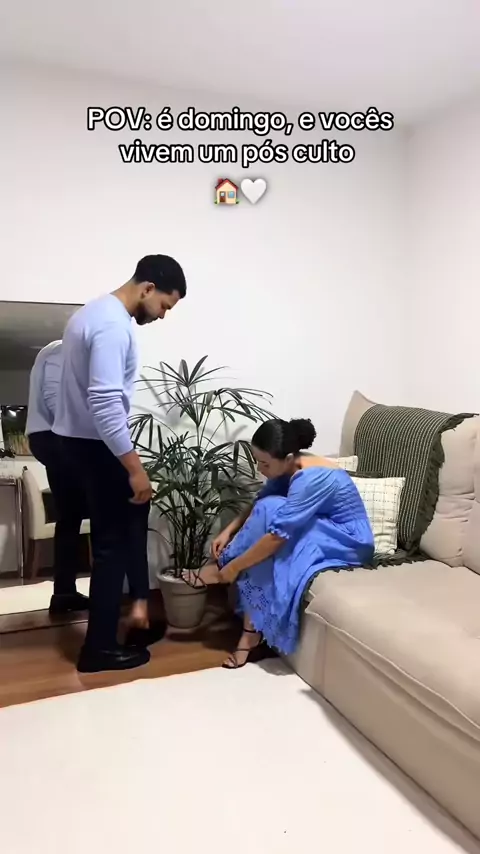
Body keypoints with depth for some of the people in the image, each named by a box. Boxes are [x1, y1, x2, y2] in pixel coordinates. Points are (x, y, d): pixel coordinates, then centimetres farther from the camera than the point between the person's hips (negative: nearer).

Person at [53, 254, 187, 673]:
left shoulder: (97, 312, 12)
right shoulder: (114, 326, -21)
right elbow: (105, 404, -29)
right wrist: (135, 468, -26)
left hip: (81, 439, 10)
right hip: (95, 445, -10)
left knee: (134, 515, 21)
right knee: (113, 540, 0)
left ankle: (139, 600, 33)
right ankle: (100, 647, 12)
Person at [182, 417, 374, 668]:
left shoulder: (312, 478, -31)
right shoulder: (288, 468, -4)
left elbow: (277, 535, -33)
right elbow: (257, 506, 8)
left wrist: (234, 567, -25)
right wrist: (228, 532, -6)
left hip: (348, 542, -8)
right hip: (319, 533, 8)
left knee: (270, 514, -28)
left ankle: (221, 569, -7)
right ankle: (252, 634, -12)